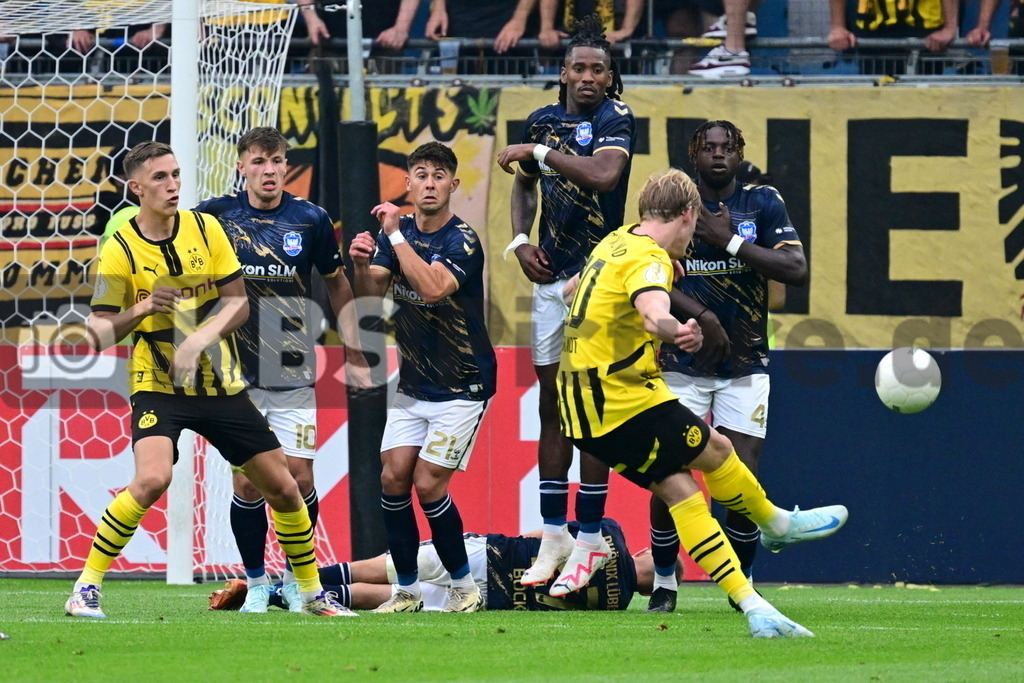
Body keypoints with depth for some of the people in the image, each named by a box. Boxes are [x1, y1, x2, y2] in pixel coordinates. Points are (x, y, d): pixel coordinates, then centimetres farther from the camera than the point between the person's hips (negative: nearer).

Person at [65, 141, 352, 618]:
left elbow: (237, 302, 0)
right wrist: (142, 309, -26)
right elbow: (99, 332, -8)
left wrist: (202, 336, -18)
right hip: (157, 385, -4)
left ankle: (312, 592, 25)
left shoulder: (206, 229, 0)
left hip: (219, 383, 4)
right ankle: (86, 587, -17)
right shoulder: (120, 250, -9)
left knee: (282, 488, 5)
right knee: (151, 478, -29)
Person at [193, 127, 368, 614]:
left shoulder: (311, 221, -1)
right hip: (236, 374, 0)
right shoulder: (216, 216, -3)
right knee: (246, 482, -3)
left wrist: (354, 354, 11)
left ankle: (297, 577, 15)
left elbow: (337, 284, 13)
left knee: (298, 477, -4)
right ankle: (256, 582, 12)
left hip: (294, 374, 0)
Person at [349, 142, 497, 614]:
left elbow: (433, 288, -34)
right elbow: (369, 294, -7)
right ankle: (407, 591, 7)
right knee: (393, 480, -3)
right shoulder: (399, 233, 4)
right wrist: (362, 263, -27)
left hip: (462, 387, -6)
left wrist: (395, 236, -32)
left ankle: (465, 588, 5)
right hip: (413, 385, 6)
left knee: (428, 485, -11)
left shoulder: (461, 241, -17)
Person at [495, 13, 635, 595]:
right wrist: (520, 240, 9)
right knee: (552, 403, 8)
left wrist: (538, 151, -20)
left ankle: (589, 538, -3)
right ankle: (554, 534, 14)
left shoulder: (615, 119, -8)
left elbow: (605, 173, -27)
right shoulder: (545, 120, 11)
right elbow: (525, 182, 25)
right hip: (551, 276, 6)